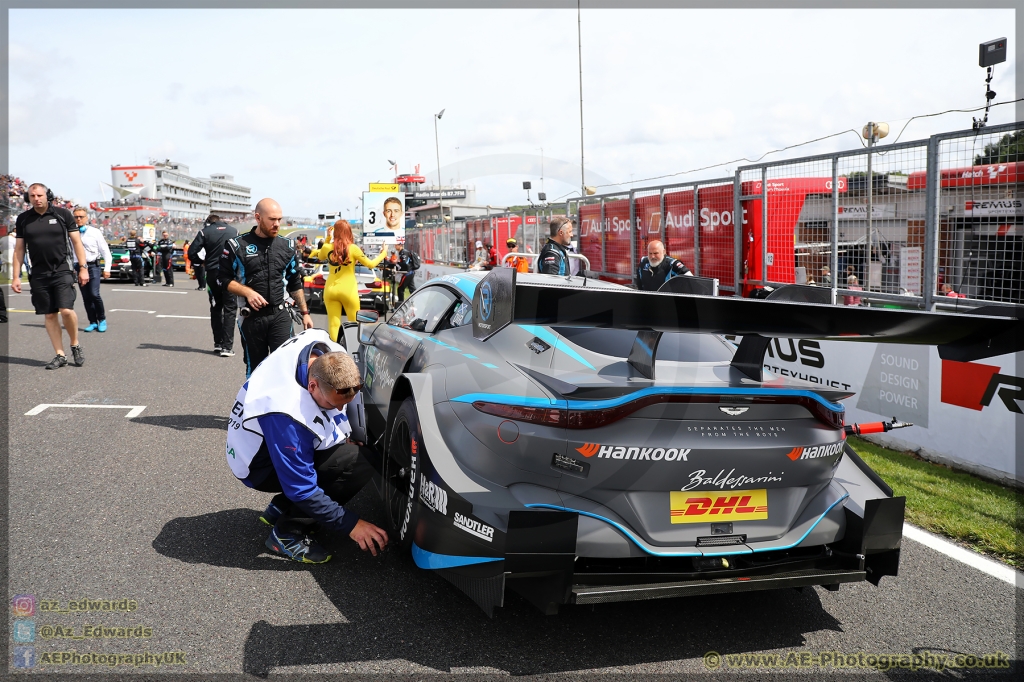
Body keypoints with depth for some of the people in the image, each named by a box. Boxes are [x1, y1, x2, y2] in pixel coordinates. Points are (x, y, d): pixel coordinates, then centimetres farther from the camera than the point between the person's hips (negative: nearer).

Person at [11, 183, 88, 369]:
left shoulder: (63, 214, 0)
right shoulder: (23, 219, 7)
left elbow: (76, 242, 3)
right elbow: (19, 249, 10)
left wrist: (83, 267, -3)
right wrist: (16, 276, 5)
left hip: (62, 271, -3)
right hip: (39, 275, 3)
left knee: (66, 310, -15)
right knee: (49, 315, 4)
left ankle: (75, 345, 8)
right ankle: (60, 355, 10)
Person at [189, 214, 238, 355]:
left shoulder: (205, 232, 2)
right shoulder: (234, 231, 8)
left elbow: (192, 252, -5)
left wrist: (202, 262, 12)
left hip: (212, 273, 0)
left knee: (216, 308, 16)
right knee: (229, 309, 3)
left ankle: (218, 343, 16)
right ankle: (227, 347, -4)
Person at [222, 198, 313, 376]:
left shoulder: (285, 246, 8)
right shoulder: (237, 245, -2)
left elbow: (295, 284, 15)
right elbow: (223, 278, -1)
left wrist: (304, 312, 13)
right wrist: (248, 292, -16)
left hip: (280, 315, 1)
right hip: (251, 317, -1)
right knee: (255, 368, 9)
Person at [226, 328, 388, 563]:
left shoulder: (325, 350, -21)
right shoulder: (288, 415, -41)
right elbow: (301, 490, -31)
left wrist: (344, 436, 2)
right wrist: (350, 524, -26)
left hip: (288, 443, 9)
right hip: (260, 464, -9)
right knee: (359, 464, -24)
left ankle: (280, 508, 11)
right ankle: (287, 534, -10)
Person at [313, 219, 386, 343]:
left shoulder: (327, 247, -2)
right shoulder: (353, 248, -10)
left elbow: (320, 257, 22)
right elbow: (371, 264, -4)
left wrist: (327, 238, 18)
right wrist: (383, 254, 12)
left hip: (330, 289, 3)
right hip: (348, 290, -2)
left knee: (333, 324, 4)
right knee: (355, 323, 11)